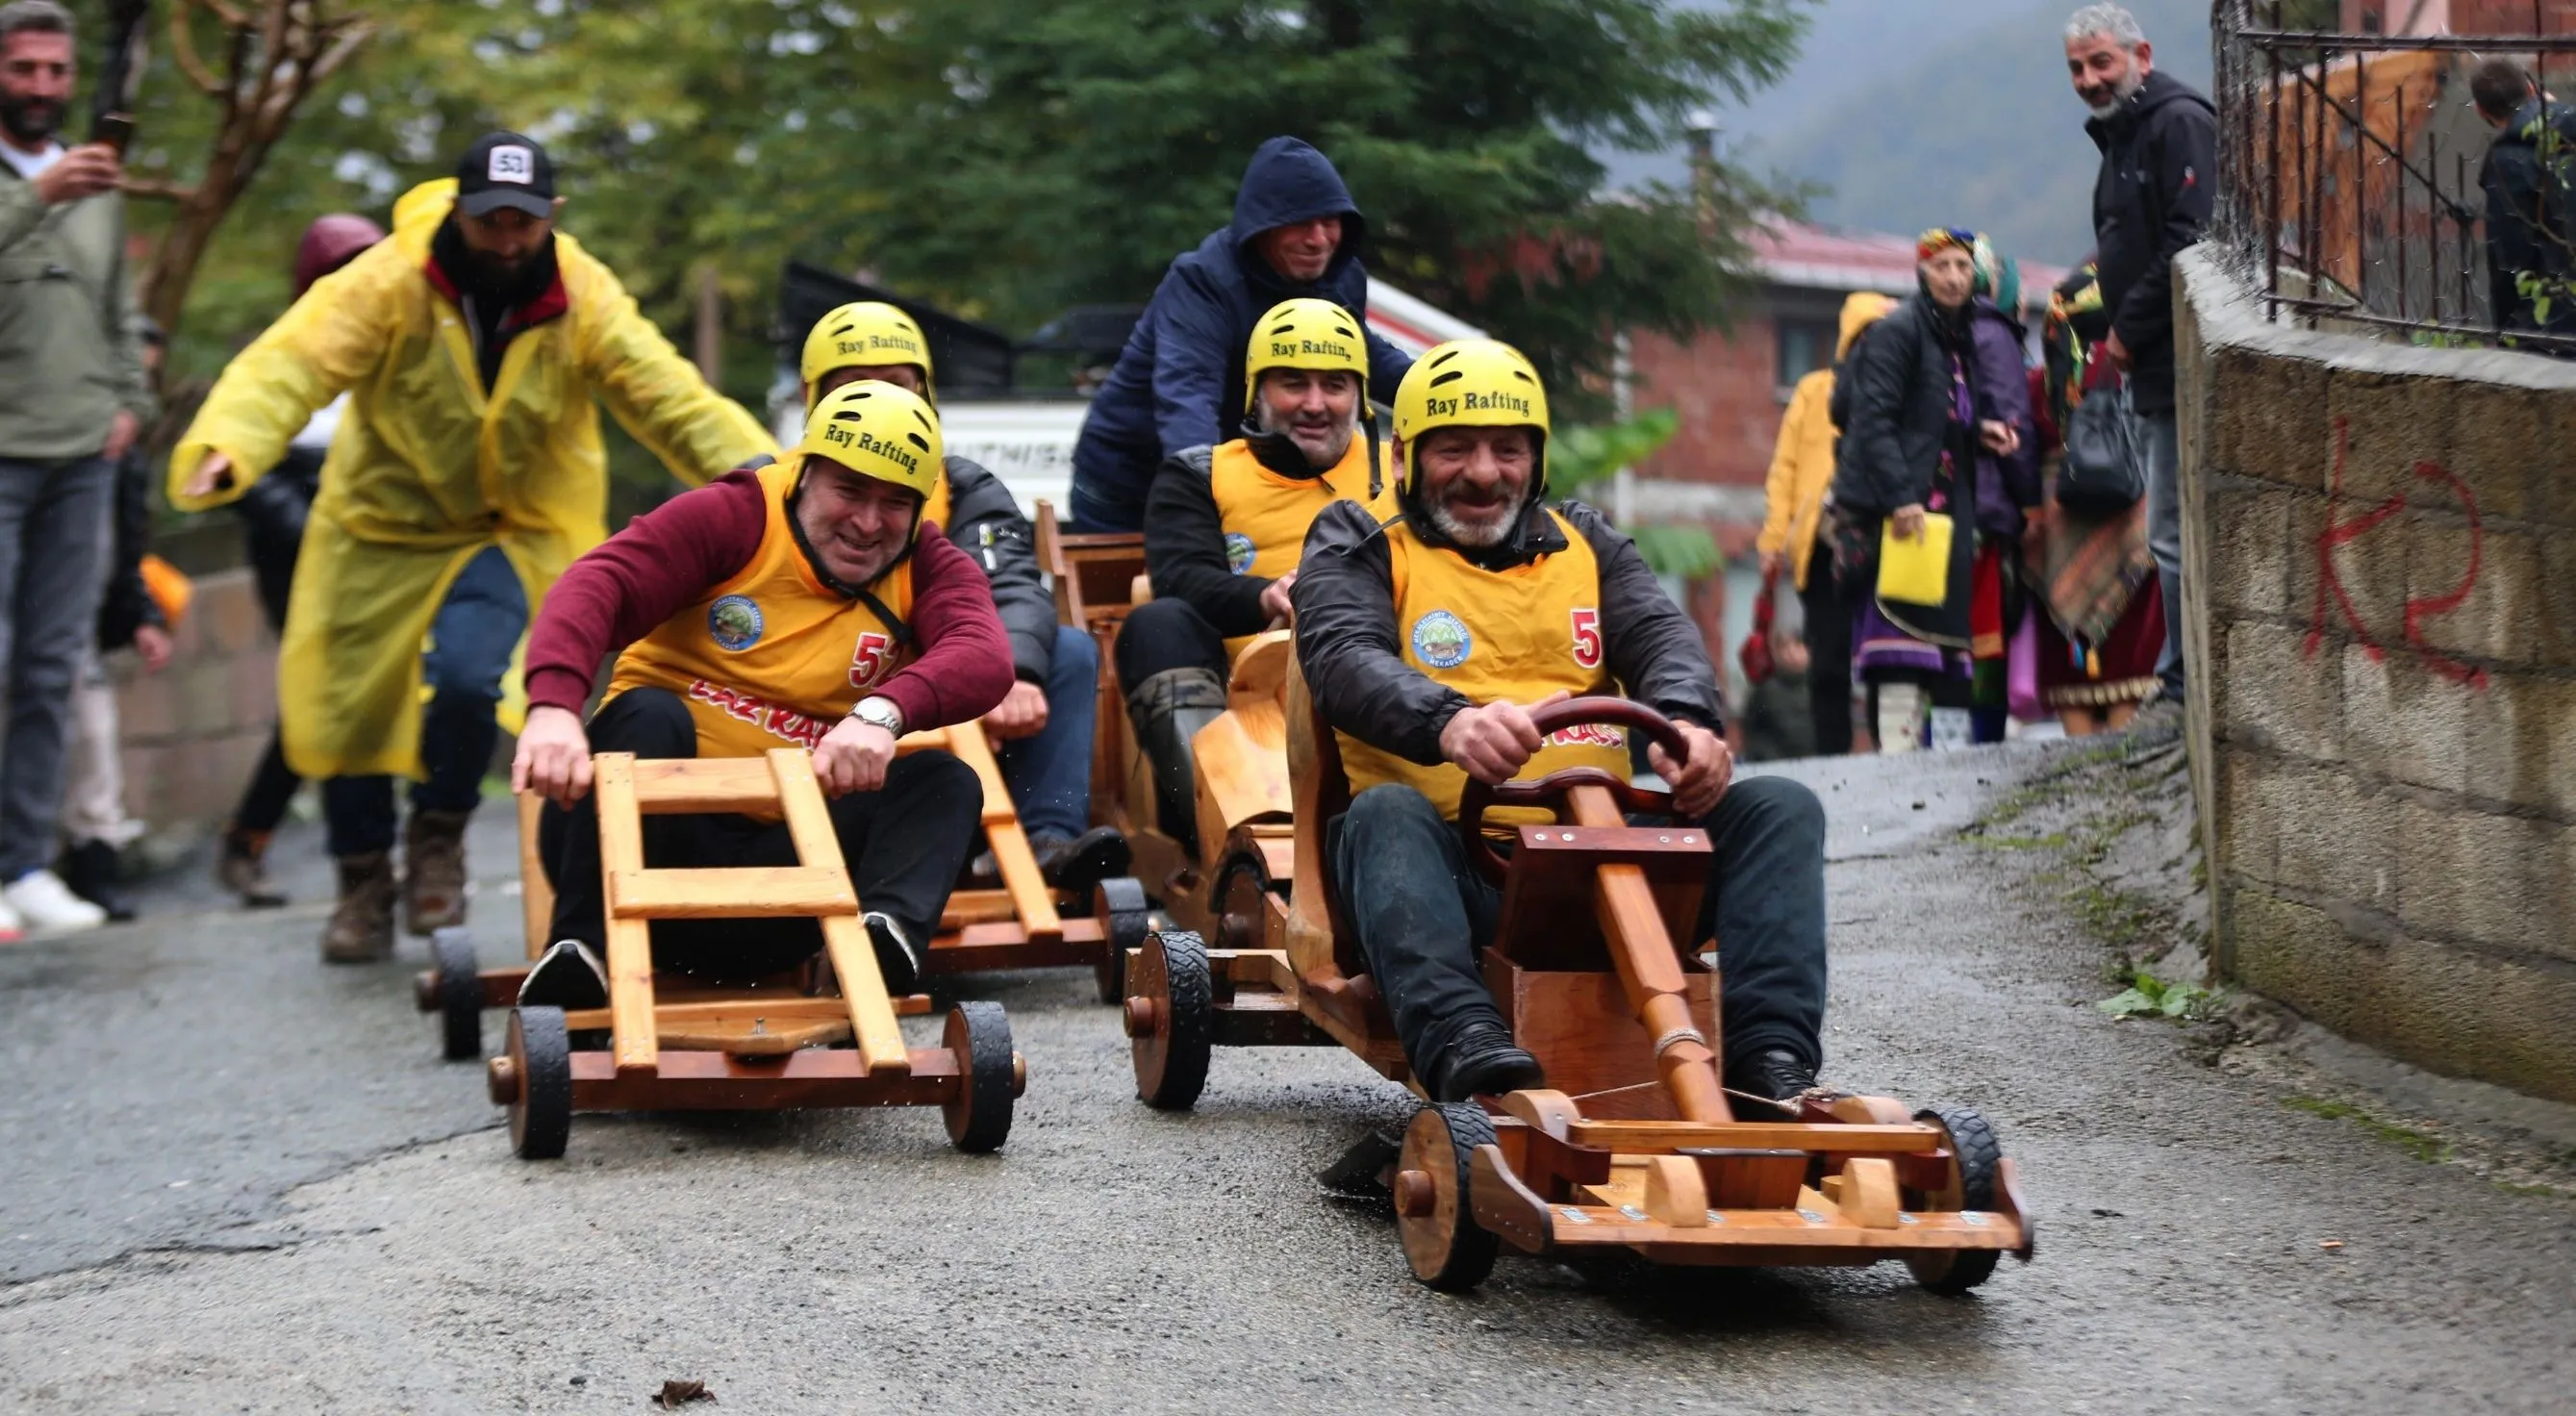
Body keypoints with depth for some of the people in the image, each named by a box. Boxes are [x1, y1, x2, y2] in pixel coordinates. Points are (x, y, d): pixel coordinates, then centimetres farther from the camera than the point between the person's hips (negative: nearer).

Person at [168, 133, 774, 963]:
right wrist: (223, 449, -48)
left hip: (512, 528, -1)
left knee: (466, 675, -25)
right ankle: (364, 884, 30)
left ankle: (439, 837, 5)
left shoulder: (585, 300, -13)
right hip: (380, 523, 1)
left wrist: (751, 466, -33)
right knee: (344, 701, 4)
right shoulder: (389, 283, -20)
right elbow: (290, 365, -29)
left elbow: (669, 395, -16)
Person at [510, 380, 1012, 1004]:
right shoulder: (734, 520, -4)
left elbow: (985, 660, -19)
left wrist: (883, 711, -42)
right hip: (660, 827, -2)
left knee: (944, 782, -16)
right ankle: (582, 947, -35)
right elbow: (599, 584, -20)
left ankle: (891, 927, -44)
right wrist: (553, 704, -41)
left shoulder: (928, 571, 3)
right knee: (648, 714, -28)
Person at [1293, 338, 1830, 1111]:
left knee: (1780, 806, -15)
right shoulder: (1360, 548, 12)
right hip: (1451, 860, -4)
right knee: (1385, 812, -35)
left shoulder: (1585, 543, 23)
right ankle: (1461, 1043, -56)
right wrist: (1450, 722, -33)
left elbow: (1659, 633, 4)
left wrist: (1686, 720, -22)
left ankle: (1770, 1051, -33)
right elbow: (1346, 662, -10)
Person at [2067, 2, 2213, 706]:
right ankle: (2182, 681, 20)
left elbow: (2189, 241, -22)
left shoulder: (2180, 123, -12)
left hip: (2184, 369, -11)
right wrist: (2116, 330, 11)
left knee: (2176, 535, -9)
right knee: (2174, 533, 14)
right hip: (2156, 371, 11)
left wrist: (2130, 330, -16)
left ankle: (2185, 684, -4)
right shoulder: (2123, 134, 20)